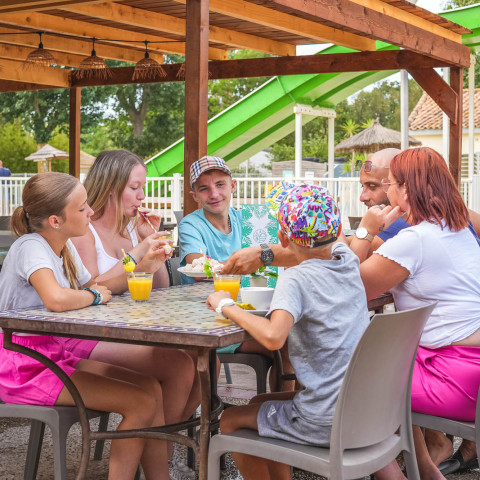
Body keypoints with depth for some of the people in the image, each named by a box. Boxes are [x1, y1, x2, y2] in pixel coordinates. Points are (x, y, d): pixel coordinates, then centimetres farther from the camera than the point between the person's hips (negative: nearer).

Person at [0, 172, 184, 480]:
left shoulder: (64, 247, 8)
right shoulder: (31, 247, -19)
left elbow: (91, 286, 19)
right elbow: (56, 299, -38)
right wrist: (94, 295, -17)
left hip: (57, 353, 9)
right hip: (26, 369, -9)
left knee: (151, 388, 2)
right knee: (141, 403, -15)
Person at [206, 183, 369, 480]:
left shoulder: (295, 280, -18)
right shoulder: (348, 260, 3)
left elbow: (273, 336, -35)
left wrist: (227, 306, -19)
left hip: (326, 423, -8)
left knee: (230, 420, 13)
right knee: (259, 404, 26)